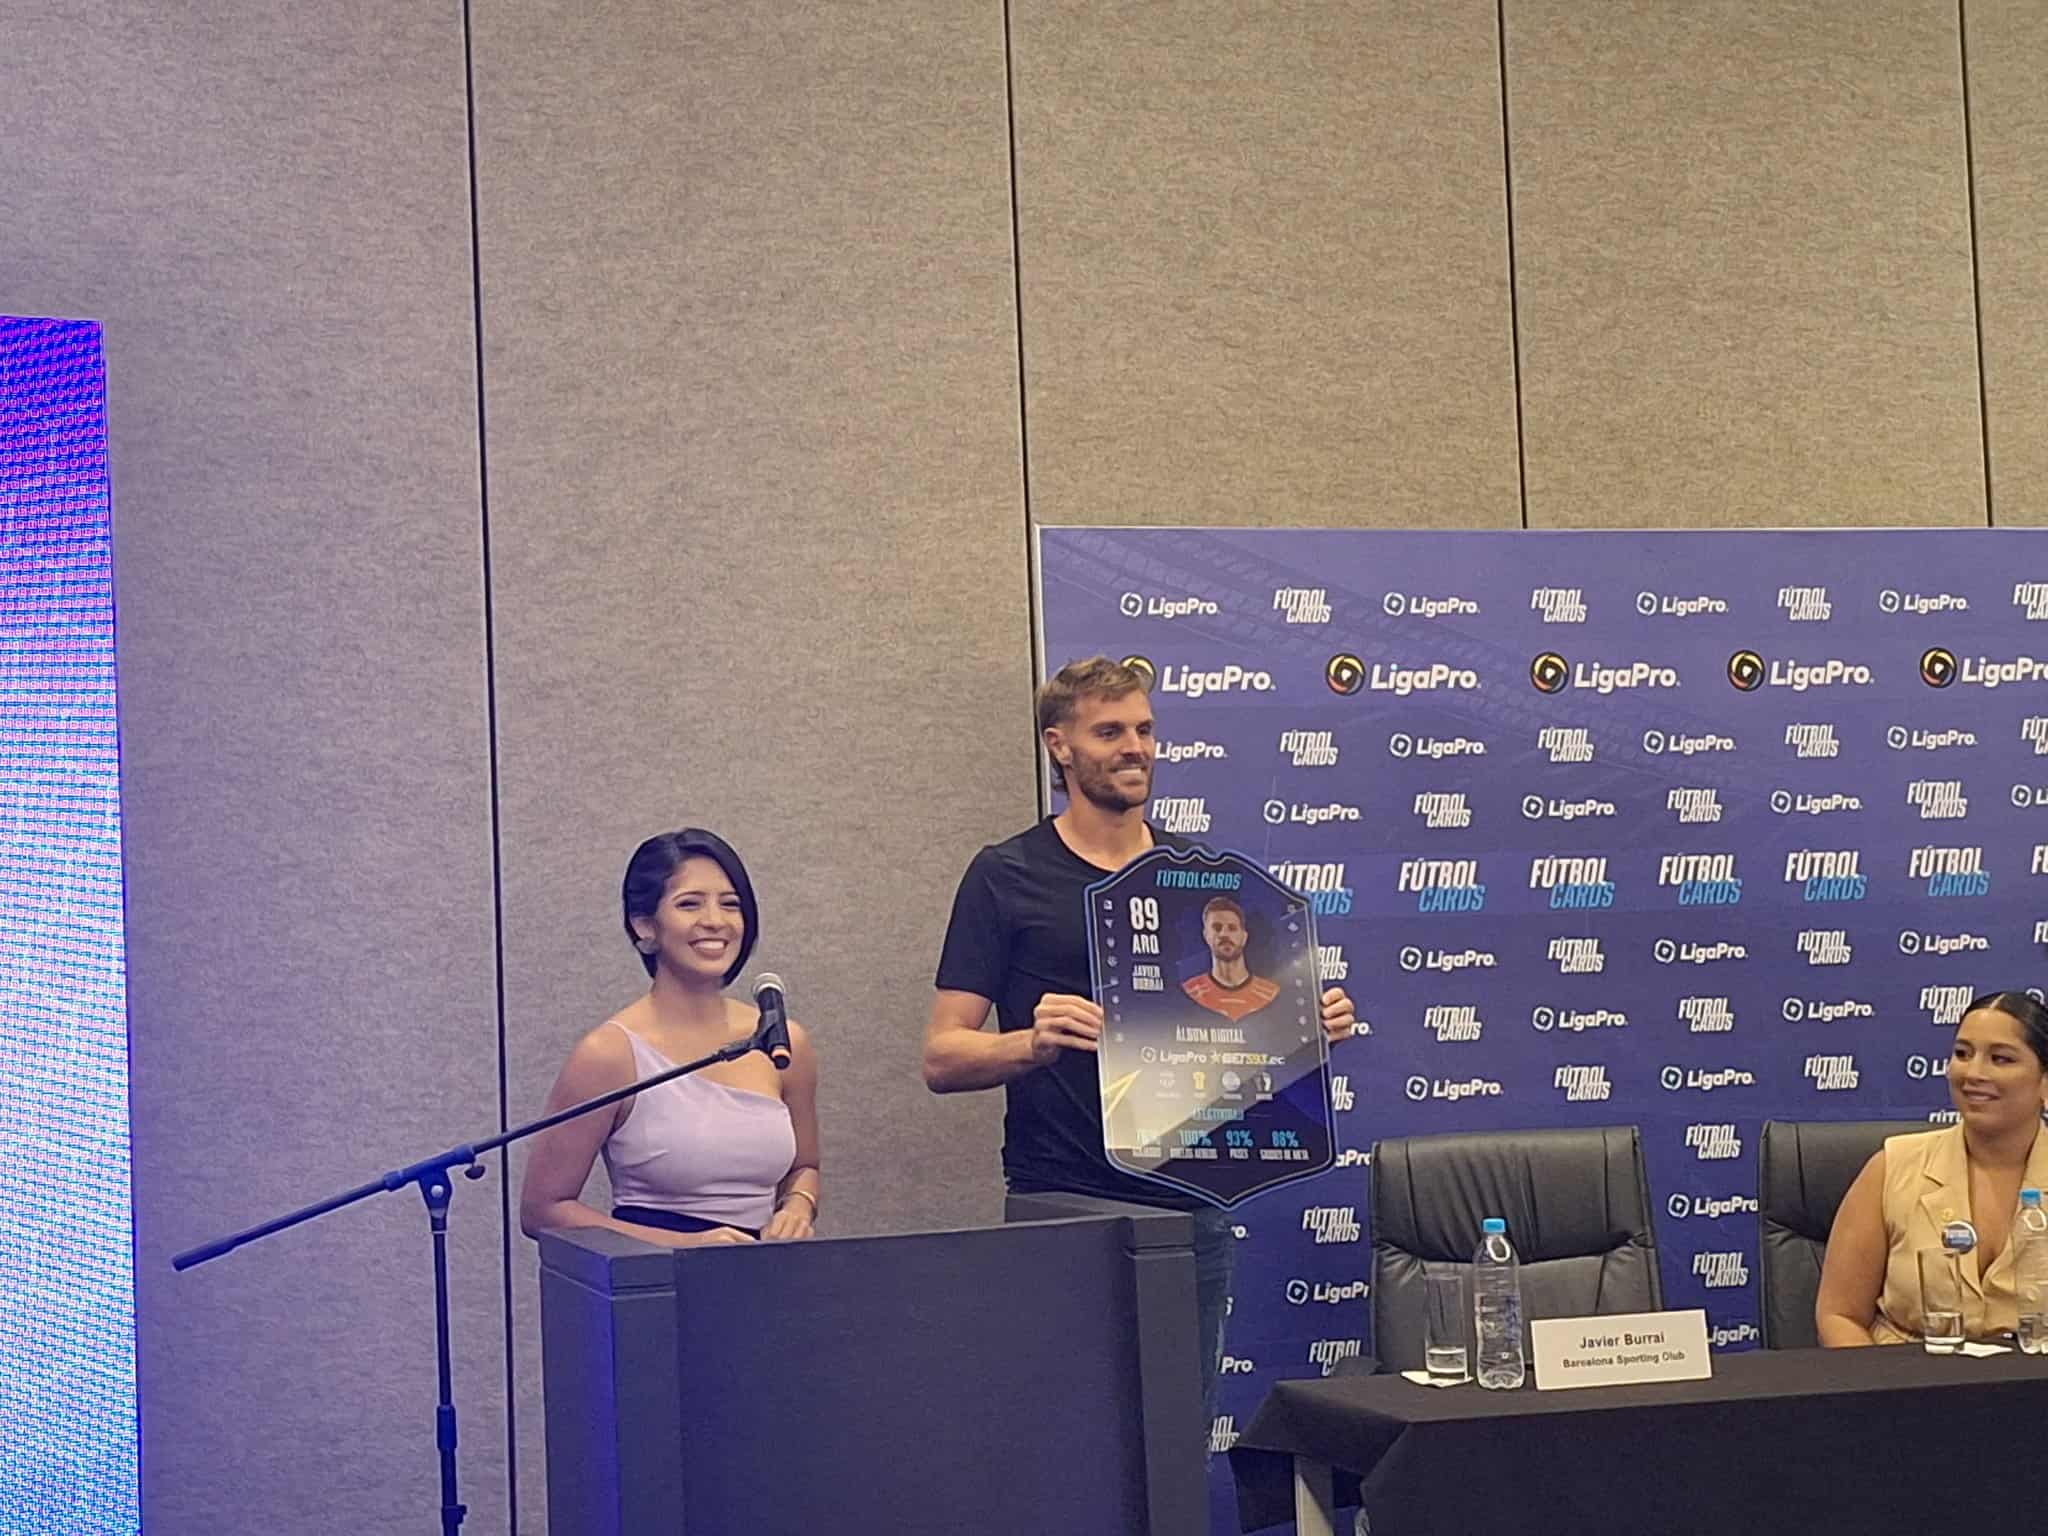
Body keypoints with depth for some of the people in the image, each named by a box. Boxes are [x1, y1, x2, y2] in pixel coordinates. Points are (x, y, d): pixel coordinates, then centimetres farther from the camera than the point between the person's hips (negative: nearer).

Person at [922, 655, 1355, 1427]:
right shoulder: (1006, 877, 0)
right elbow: (942, 1058, -4)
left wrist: (1310, 1024, -2)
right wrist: (1035, 1041, -23)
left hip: (1191, 1207, 4)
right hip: (1063, 1206, -4)